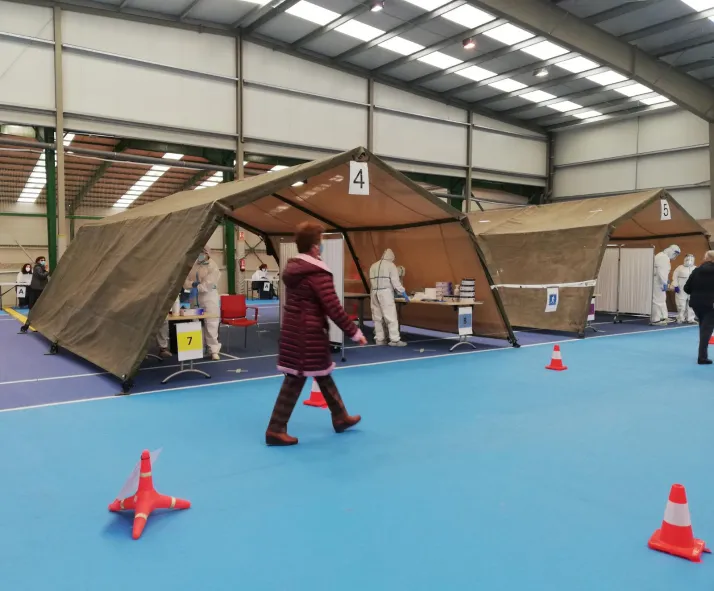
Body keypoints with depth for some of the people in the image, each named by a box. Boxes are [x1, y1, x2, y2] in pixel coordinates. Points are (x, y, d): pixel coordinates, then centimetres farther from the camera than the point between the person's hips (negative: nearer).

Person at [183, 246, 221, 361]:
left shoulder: (213, 267, -6)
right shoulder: (193, 265, 11)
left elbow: (208, 284, -16)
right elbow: (186, 280, 5)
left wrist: (196, 287, -12)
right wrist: (193, 284, -14)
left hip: (209, 297, -6)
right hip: (195, 297, 6)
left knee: (211, 324, -9)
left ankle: (214, 350, -5)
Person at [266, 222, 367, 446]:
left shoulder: (291, 268, 8)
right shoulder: (318, 273, -18)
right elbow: (334, 309, -20)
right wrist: (355, 332, -12)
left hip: (292, 329, 9)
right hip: (309, 334, -9)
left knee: (324, 375, 20)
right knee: (294, 381, 1)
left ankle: (340, 417, 34)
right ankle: (276, 429, 9)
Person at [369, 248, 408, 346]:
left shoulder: (373, 266, 16)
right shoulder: (391, 265, -1)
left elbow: (372, 281, 13)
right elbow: (395, 281, -7)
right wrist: (403, 293, -2)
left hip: (374, 293, 6)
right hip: (385, 292, -6)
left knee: (377, 317, 10)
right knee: (391, 317, -4)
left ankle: (379, 339, 13)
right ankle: (395, 340, -6)